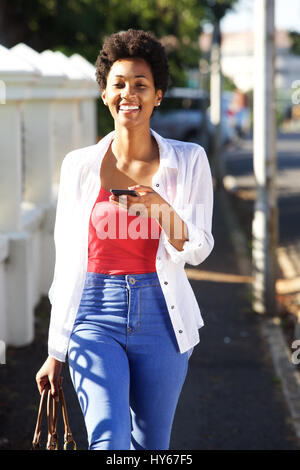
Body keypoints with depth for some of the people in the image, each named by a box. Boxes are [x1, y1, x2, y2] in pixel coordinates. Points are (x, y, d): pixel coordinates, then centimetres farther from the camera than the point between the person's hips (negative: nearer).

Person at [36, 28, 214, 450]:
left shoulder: (188, 161, 2)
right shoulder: (80, 165, 3)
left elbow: (197, 250, -2)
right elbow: (66, 261, 7)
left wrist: (159, 206, -23)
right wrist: (55, 351, 7)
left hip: (160, 318, 1)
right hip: (96, 316, -1)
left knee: (151, 444, 10)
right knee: (108, 440, -18)